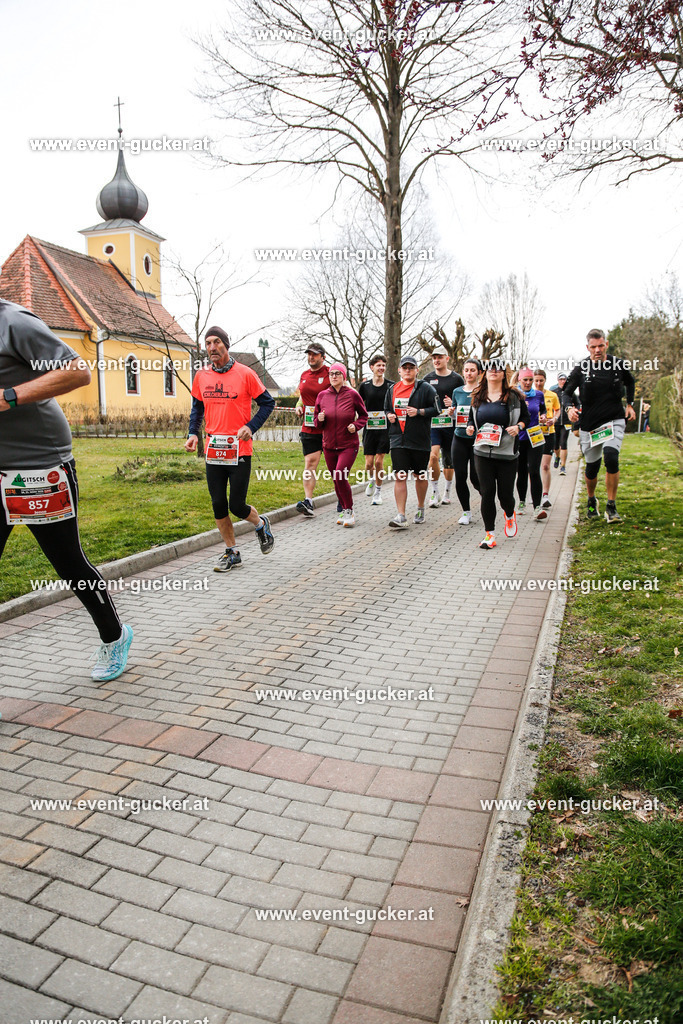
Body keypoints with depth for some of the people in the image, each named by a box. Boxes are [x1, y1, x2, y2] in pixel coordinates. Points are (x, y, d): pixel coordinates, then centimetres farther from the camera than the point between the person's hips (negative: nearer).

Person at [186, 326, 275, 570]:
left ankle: (261, 524, 30)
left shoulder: (244, 373, -5)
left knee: (237, 506, -4)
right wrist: (193, 433, 5)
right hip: (213, 450, 4)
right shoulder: (201, 376, 7)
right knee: (218, 504, 6)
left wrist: (250, 427, -11)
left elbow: (267, 403, 2)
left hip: (239, 450, -4)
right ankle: (232, 553, 22)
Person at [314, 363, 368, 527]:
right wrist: (320, 419, -11)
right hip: (329, 446, 4)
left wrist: (356, 426, -10)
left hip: (349, 445, -4)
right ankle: (344, 511, 26)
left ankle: (349, 511, -2)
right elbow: (316, 422, 12)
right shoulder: (322, 395, 4)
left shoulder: (352, 394, -4)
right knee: (336, 479, 9)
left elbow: (363, 415, 9)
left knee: (340, 476, -19)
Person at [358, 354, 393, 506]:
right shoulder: (365, 385, 5)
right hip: (369, 428, 1)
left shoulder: (391, 385, 1)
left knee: (379, 461, -6)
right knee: (369, 463, 0)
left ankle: (378, 492, 12)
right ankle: (372, 479, 35)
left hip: (385, 428, -1)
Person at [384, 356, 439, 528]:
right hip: (398, 440, 2)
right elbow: (386, 408, 24)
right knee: (399, 477, -6)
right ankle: (401, 516, -7)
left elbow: (436, 409, -3)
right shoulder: (392, 389, 12)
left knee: (420, 475, 11)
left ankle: (420, 509, 31)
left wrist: (419, 412, -16)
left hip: (420, 440, -2)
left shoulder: (426, 388, -1)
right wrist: (389, 415, 2)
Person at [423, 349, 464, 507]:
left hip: (450, 423, 0)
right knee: (433, 455, -18)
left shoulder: (456, 378, 3)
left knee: (448, 460, 10)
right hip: (431, 423, 0)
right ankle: (435, 492, -6)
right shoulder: (428, 378, 7)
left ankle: (447, 492, 28)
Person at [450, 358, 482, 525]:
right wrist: (451, 412, -2)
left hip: (477, 440, -4)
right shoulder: (457, 391, 11)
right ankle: (466, 512, 16)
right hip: (460, 438, 4)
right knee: (460, 477, 1)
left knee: (476, 478, -4)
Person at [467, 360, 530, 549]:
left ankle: (510, 516, 39)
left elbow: (526, 417, 9)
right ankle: (490, 533, 8)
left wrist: (518, 427, -12)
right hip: (483, 453, 2)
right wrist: (470, 427, -2)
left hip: (507, 453, -2)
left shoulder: (514, 396, 2)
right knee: (487, 492, -2)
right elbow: (472, 419, 19)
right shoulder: (477, 397, 9)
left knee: (505, 493, 3)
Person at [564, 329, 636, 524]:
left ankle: (611, 507, -10)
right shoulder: (581, 369, -3)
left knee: (611, 457, -24)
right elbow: (567, 392, 2)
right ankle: (591, 500, 39)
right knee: (592, 467, 8)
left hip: (614, 421, 0)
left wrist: (630, 404, 14)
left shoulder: (618, 365, 1)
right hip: (589, 425, 1)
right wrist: (570, 408, -17)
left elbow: (630, 382, 22)